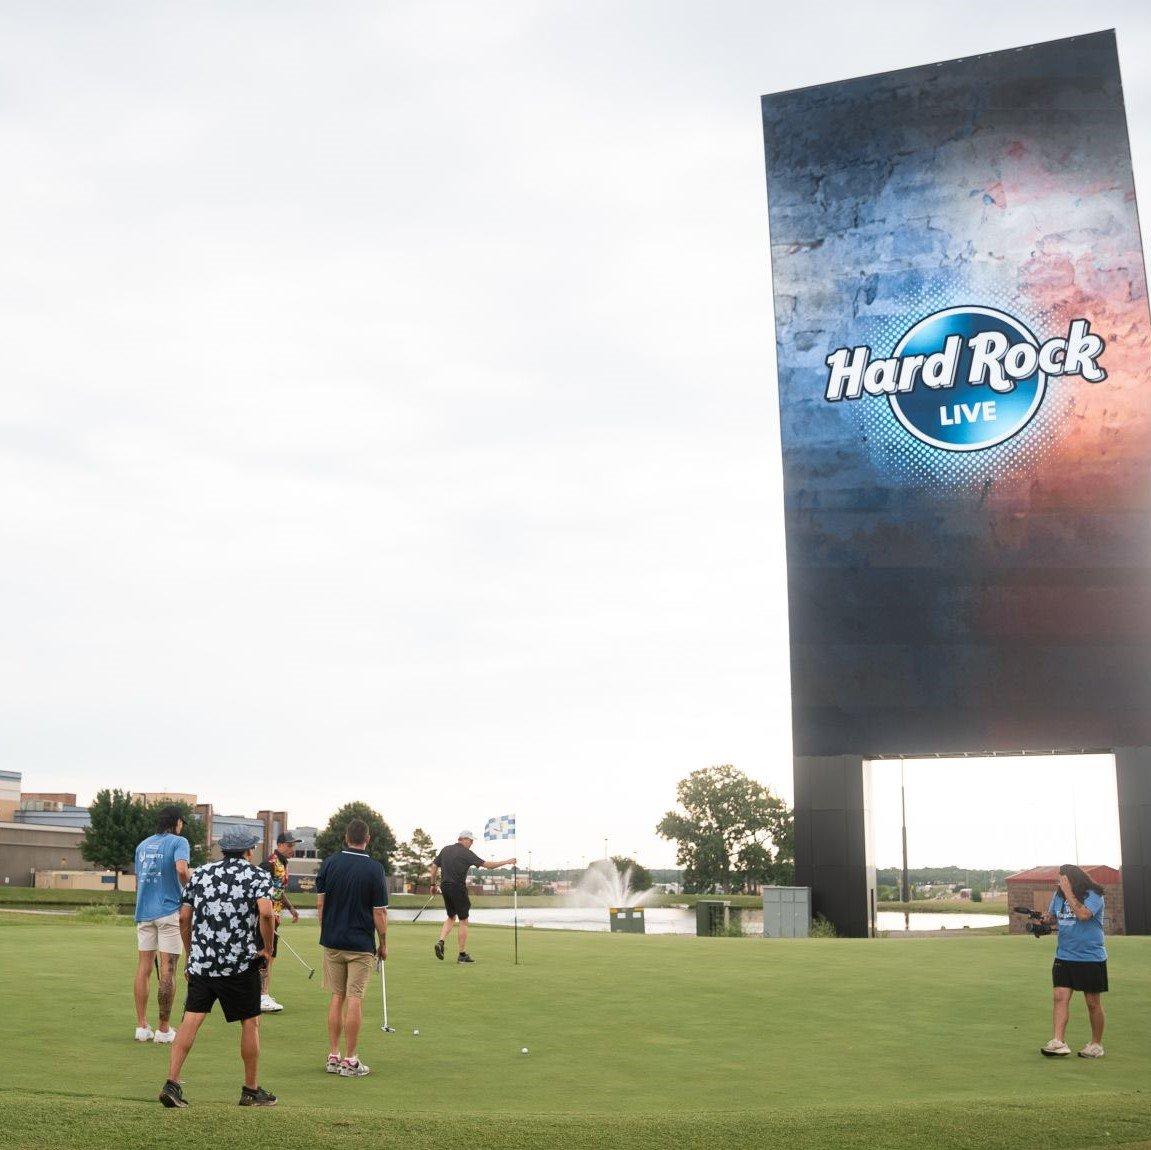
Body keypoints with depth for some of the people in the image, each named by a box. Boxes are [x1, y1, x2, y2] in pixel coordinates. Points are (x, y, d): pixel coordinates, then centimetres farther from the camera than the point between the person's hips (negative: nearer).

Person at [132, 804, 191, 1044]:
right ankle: (163, 1029, 2)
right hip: (169, 911, -6)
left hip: (143, 912, 6)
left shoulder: (142, 845, 16)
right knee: (167, 970, -1)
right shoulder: (179, 842, -4)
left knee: (143, 968, 8)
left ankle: (141, 1026, 8)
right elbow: (181, 869, -22)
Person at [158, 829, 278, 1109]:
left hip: (200, 961, 4)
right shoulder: (258, 876, -1)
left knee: (191, 1020, 4)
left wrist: (190, 953, 19)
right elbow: (265, 912, -18)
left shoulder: (200, 874, 12)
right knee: (250, 1023, 9)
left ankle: (172, 1083, -6)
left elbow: (184, 917, 10)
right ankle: (251, 1090, 17)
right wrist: (267, 948, -5)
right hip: (240, 963, -4)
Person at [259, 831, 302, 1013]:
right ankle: (263, 998, -9)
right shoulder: (270, 862, -14)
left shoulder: (283, 864, 17)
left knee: (270, 957, 12)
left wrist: (292, 909, 21)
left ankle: (263, 996, 19)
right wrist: (271, 912, -24)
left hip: (274, 916, 10)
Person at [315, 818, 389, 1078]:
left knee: (336, 997, 11)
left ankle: (333, 1057, 13)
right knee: (355, 1000, -1)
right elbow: (379, 912, -8)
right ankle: (349, 1061, 2)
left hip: (332, 942, 4)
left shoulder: (329, 863, 0)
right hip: (361, 945, -4)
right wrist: (383, 945, 3)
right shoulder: (374, 869, -10)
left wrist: (326, 932, 15)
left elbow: (320, 904, 2)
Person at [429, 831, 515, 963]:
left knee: (451, 918, 20)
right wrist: (506, 862, -4)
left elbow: (434, 866, 12)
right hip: (458, 888, -6)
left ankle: (441, 942, -2)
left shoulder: (445, 850, 10)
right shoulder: (466, 853, -8)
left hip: (445, 887, 6)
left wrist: (433, 884, 20)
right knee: (463, 921, 4)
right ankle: (463, 954, 5)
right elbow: (487, 865, -11)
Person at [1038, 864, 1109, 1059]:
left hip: (1092, 957, -5)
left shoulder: (1094, 896, -12)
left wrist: (1068, 892, -24)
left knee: (1093, 1003, 7)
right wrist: (1042, 920, -3)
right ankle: (1059, 1042, -13)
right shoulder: (1058, 895, 6)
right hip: (1064, 956, 5)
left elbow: (1083, 914, -29)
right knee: (1060, 997, -9)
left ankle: (1096, 1044, 23)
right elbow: (1052, 917, 19)